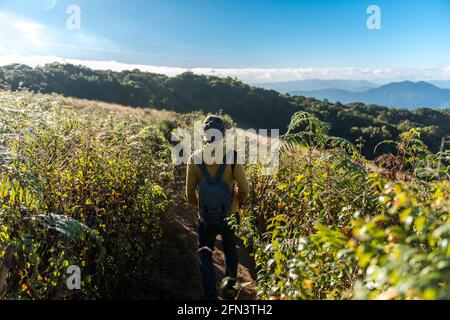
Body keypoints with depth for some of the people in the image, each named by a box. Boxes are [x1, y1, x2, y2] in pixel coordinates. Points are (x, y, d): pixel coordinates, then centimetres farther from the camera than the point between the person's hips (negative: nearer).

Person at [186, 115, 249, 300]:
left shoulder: (195, 158, -12)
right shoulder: (232, 156, -16)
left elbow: (190, 191, -5)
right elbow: (244, 188, -11)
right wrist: (238, 202, 10)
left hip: (206, 216, -1)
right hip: (230, 214, 1)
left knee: (205, 254, 13)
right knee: (230, 249, 25)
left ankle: (211, 295, 9)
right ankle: (230, 282, 44)